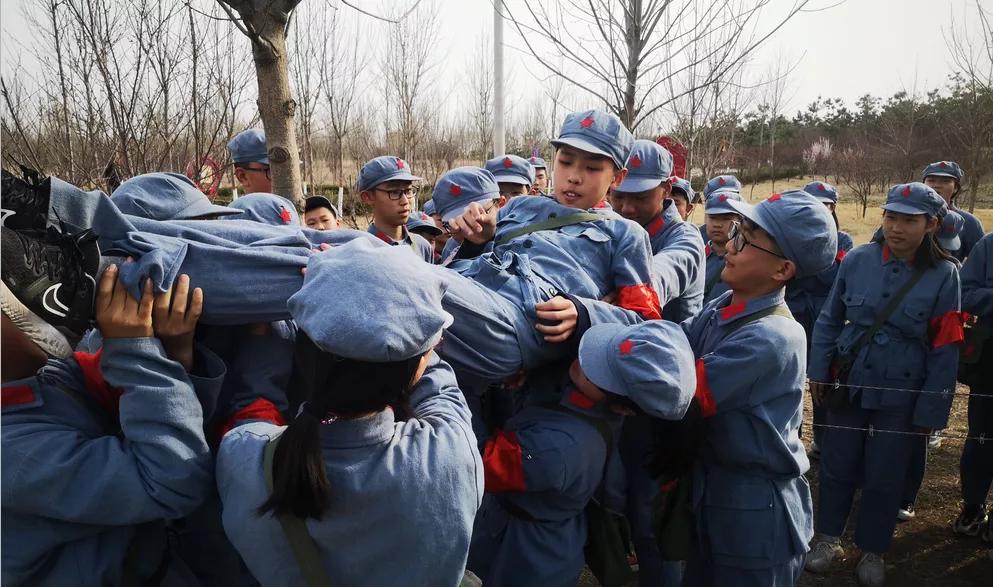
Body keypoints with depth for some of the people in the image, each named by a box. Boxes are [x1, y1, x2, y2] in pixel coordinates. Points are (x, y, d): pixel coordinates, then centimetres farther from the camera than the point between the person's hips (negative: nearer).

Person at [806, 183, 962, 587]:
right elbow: (829, 319, 3)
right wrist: (818, 371, 1)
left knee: (884, 477, 11)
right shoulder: (858, 260, -8)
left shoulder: (944, 275, -9)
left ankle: (873, 551, 33)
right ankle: (829, 538, 34)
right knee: (837, 465, 13)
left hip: (901, 394, -1)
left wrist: (930, 411, -5)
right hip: (848, 383, 1)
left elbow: (945, 349, -6)